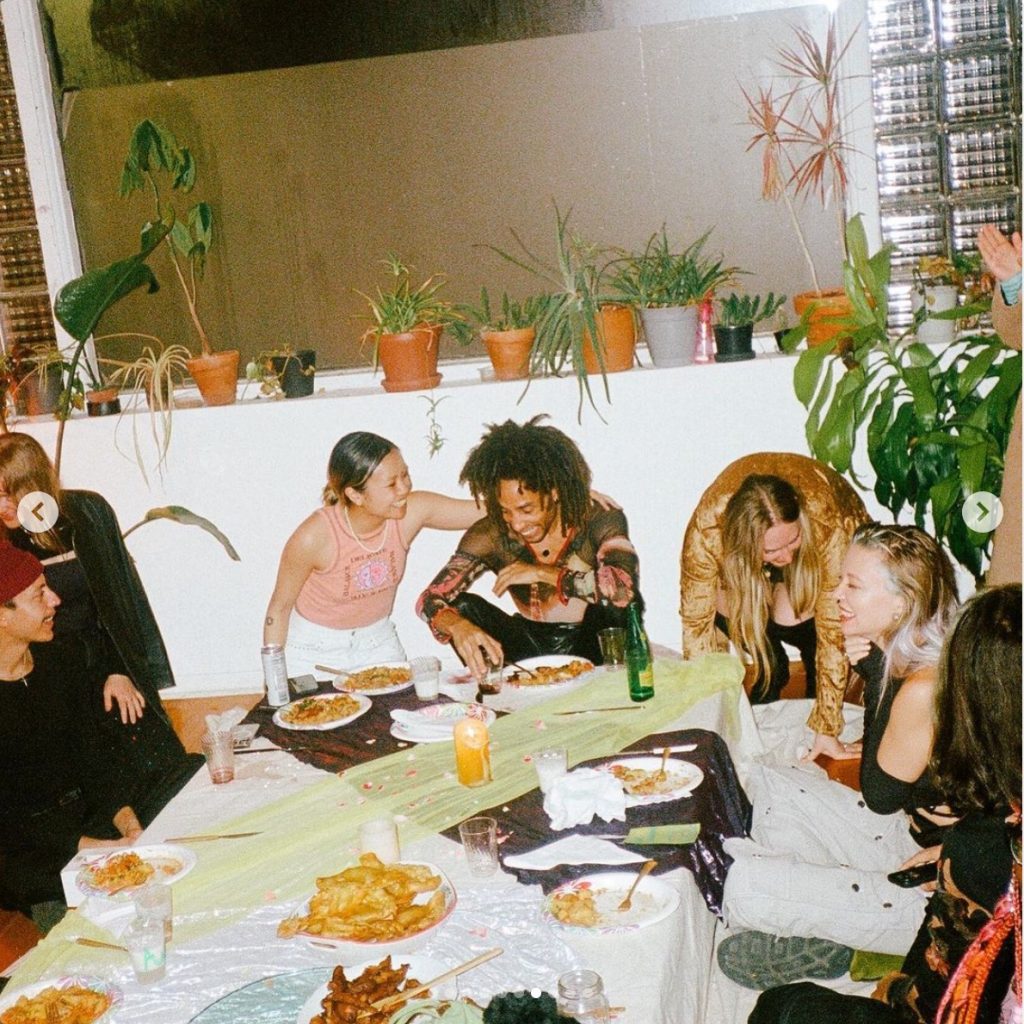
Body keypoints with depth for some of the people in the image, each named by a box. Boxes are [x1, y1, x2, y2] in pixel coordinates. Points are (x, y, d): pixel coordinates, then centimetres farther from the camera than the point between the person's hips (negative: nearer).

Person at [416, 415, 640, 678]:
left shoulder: (600, 519, -17)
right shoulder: (492, 535, -11)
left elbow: (625, 587, -36)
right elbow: (430, 599, -15)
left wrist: (543, 573, -31)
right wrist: (458, 626, -39)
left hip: (592, 646, -2)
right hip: (530, 645, 2)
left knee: (616, 606, -32)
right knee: (464, 607, -20)